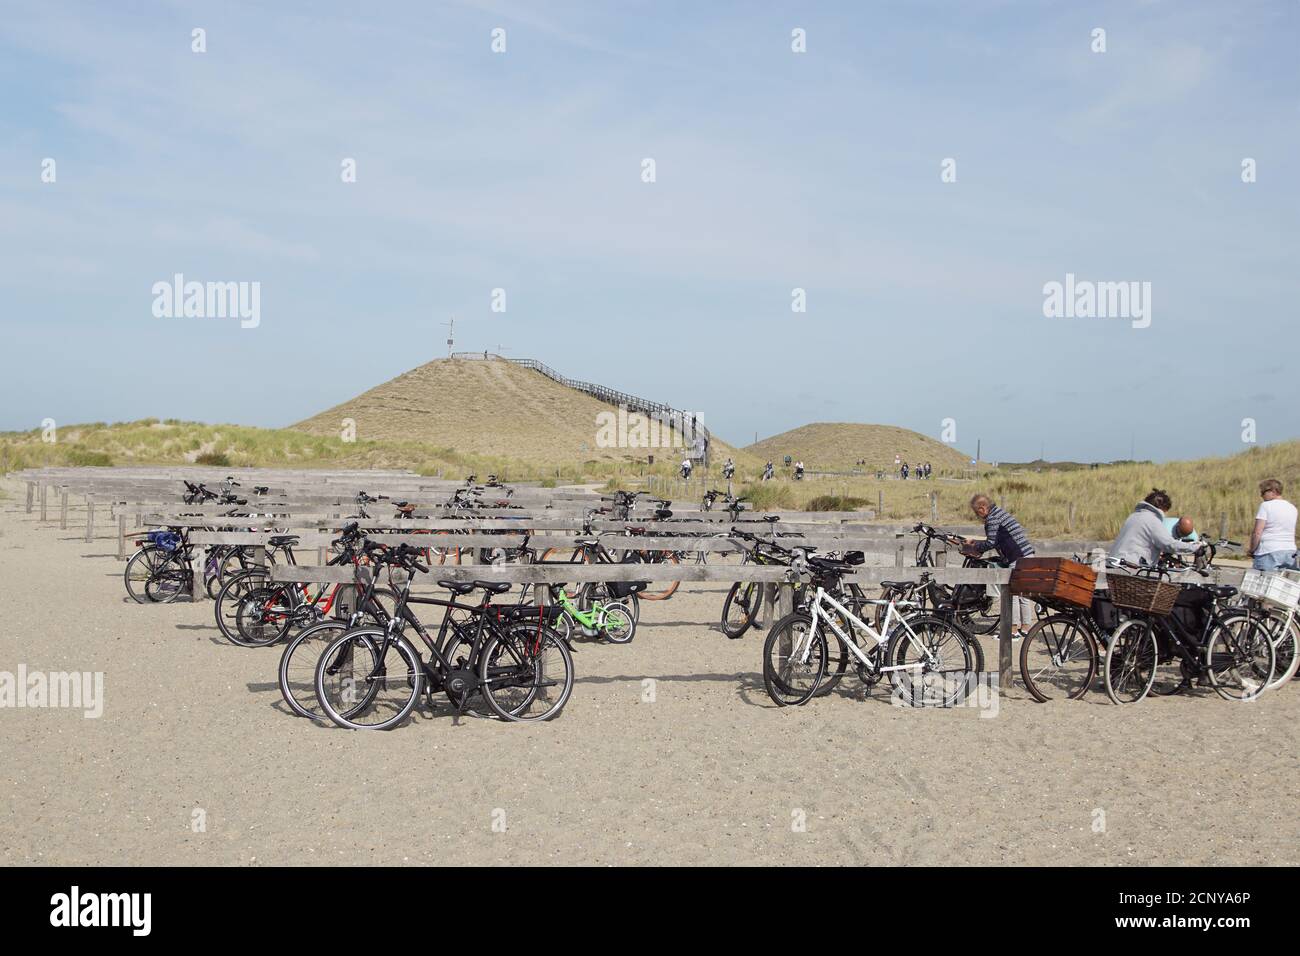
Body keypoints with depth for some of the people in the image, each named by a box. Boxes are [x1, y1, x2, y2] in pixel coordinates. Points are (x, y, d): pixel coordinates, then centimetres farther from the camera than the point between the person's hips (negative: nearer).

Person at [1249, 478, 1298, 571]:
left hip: (1269, 553, -7)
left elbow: (1257, 532, -12)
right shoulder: (1292, 508, 14)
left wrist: (1252, 550, -2)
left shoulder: (1266, 506, -7)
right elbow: (1293, 534, 17)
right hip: (1290, 552, 7)